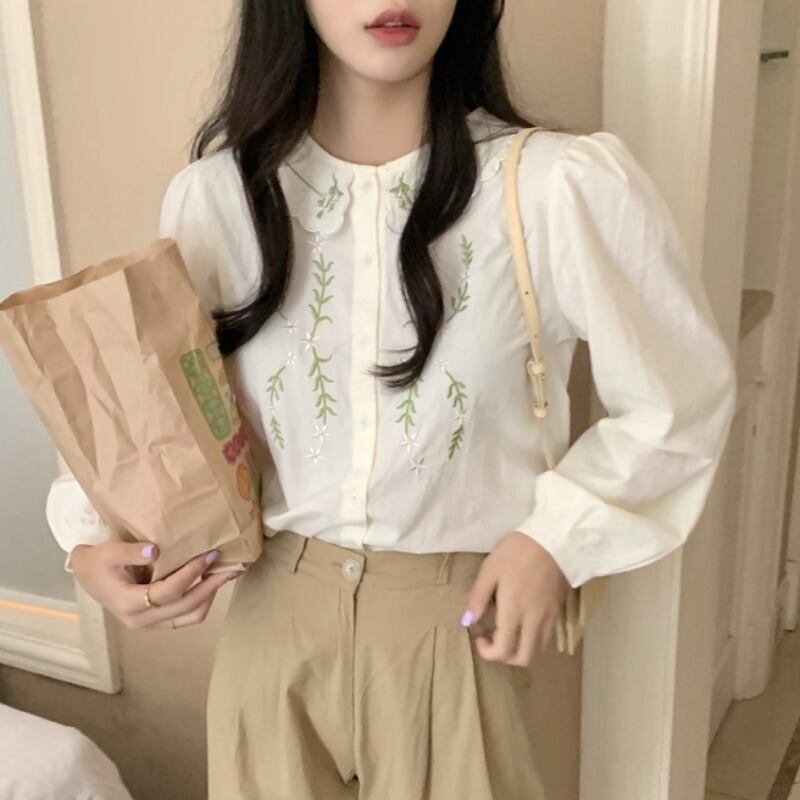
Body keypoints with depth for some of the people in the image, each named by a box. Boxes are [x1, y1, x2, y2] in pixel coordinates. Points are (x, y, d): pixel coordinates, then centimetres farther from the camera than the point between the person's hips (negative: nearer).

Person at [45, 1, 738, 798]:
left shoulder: (564, 186, -17)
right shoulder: (212, 194, -7)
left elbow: (681, 397, -4)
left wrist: (559, 535, -10)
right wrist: (90, 538, -7)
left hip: (457, 620, -2)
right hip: (272, 612, 3)